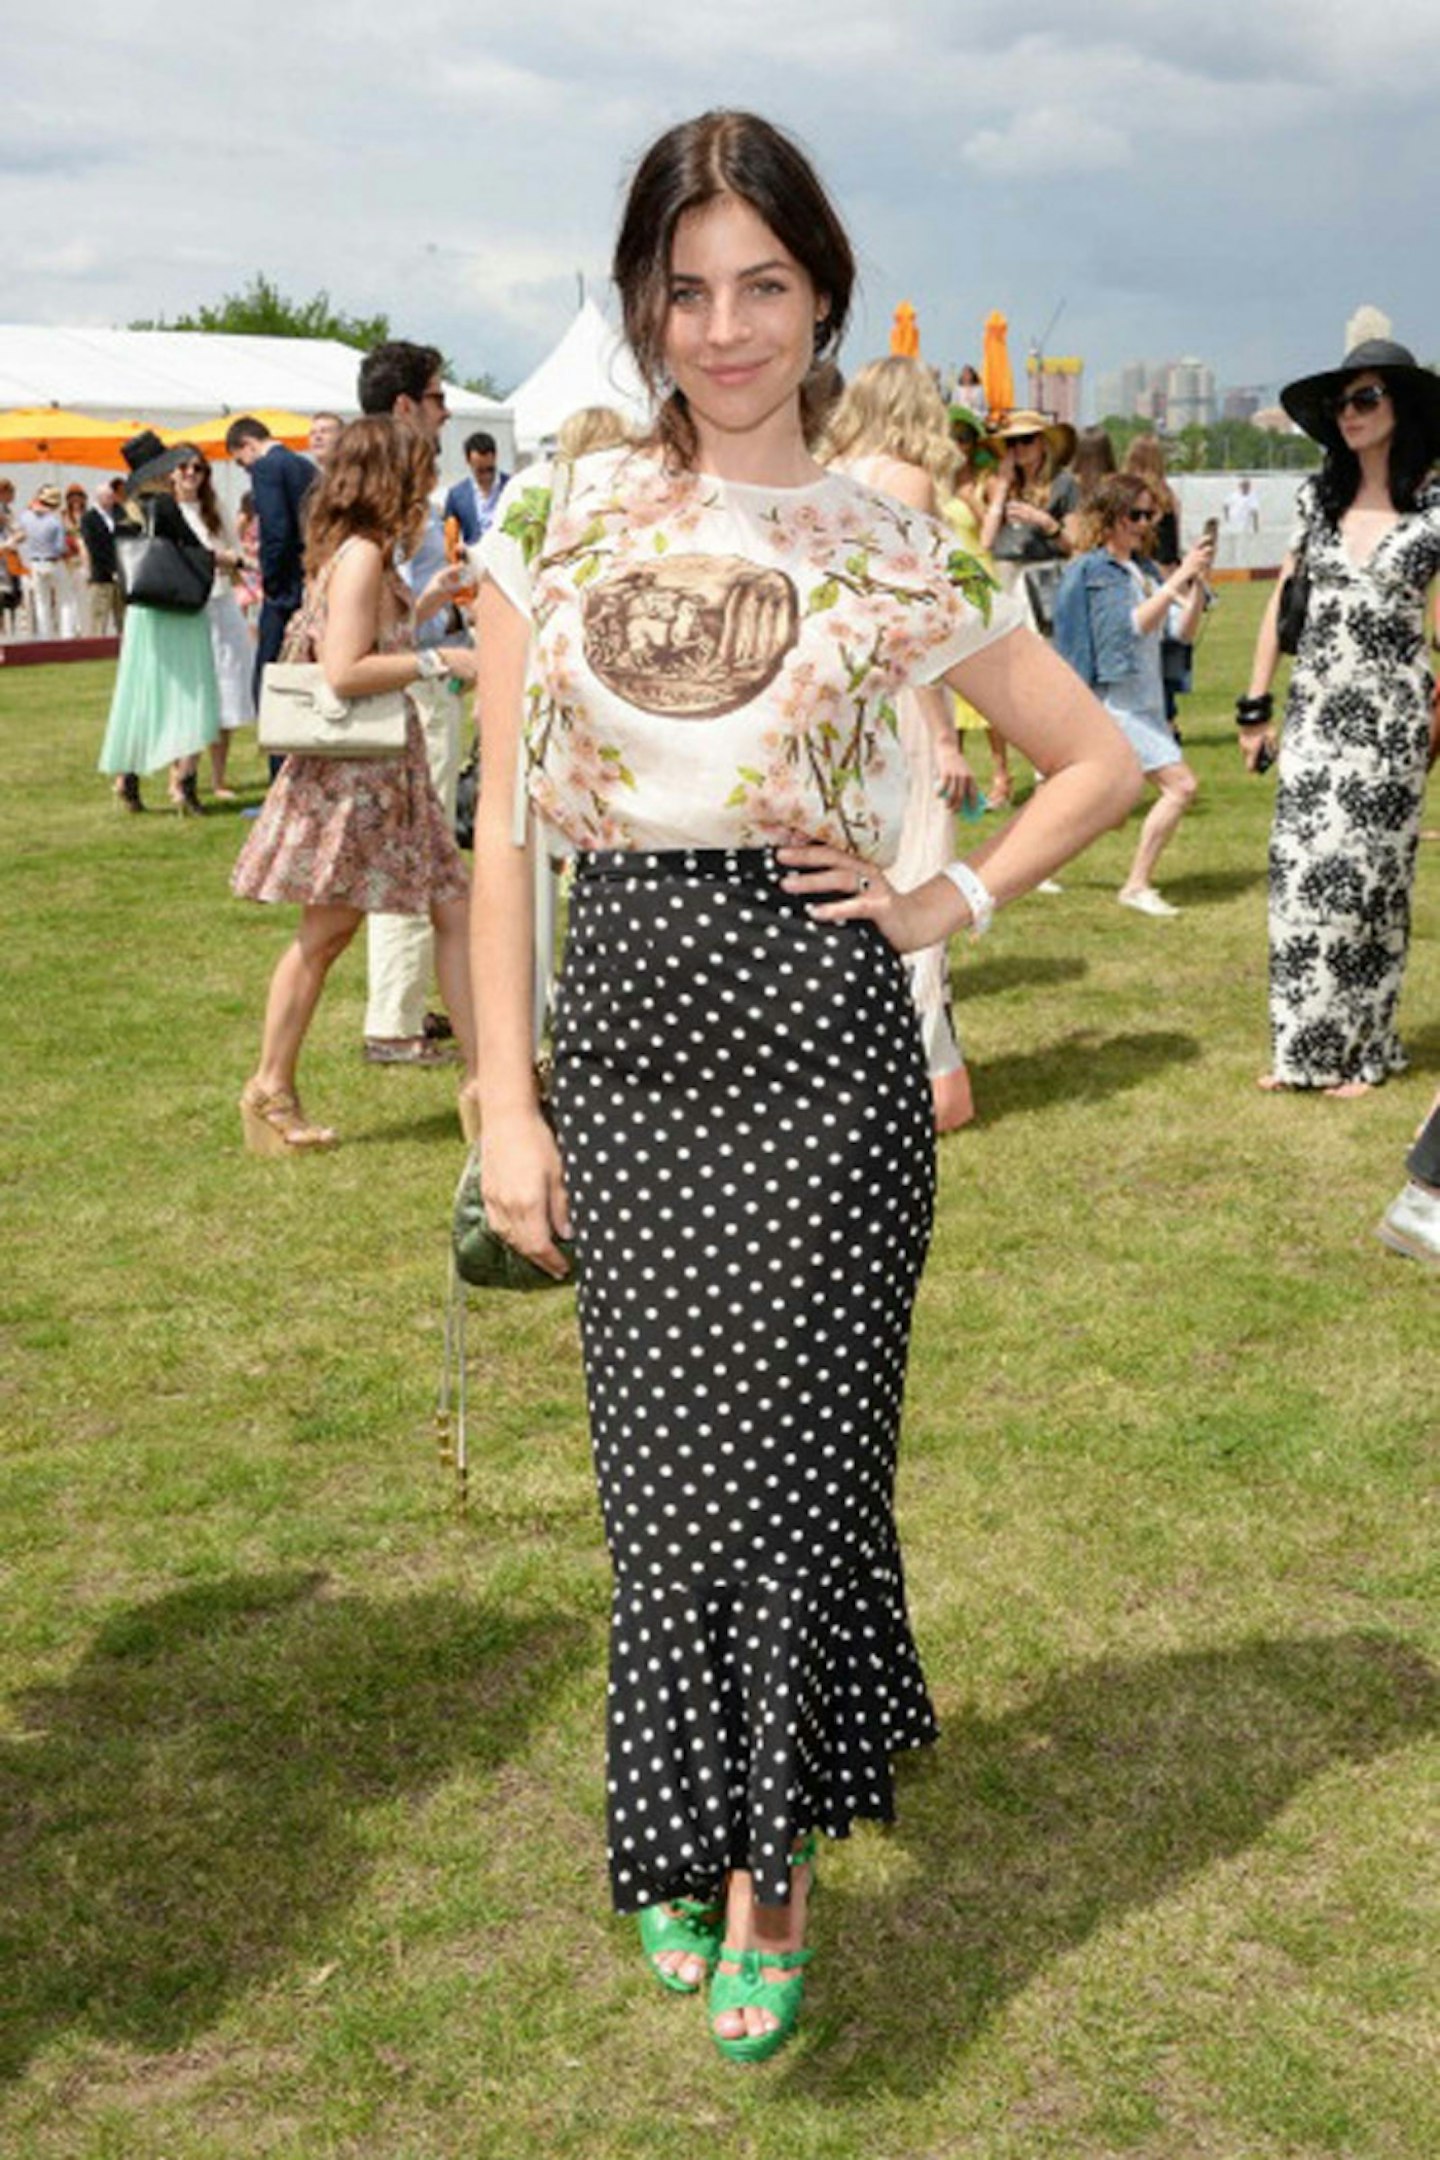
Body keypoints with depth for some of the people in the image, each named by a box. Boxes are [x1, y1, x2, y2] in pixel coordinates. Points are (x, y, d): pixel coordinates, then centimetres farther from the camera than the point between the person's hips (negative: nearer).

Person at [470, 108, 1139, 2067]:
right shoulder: (558, 515, 5)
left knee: (789, 1443, 2)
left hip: (818, 1036, -2)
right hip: (625, 1040, 2)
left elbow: (1104, 761, 10)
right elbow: (504, 828, 4)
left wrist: (949, 905, -2)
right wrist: (505, 1095, -1)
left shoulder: (888, 553, 1)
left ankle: (766, 1863, 22)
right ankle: (688, 1841, 30)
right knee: (662, 1453, 8)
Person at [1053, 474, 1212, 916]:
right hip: (1116, 702, -8)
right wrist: (1179, 577, -24)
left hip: (1145, 702, 8)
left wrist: (1198, 583, -6)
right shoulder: (1093, 570, -10)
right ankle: (1137, 886, -10)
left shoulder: (1146, 568, 11)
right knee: (1181, 785, -15)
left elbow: (1183, 630, 7)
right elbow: (1137, 623, -21)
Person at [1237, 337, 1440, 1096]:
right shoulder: (1316, 497, 6)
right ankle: (1302, 1045, 13)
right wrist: (1256, 707, 8)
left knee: (1366, 878, 1)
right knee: (1299, 870, 1)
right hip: (1313, 711, 3)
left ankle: (1363, 1050, 14)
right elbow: (1281, 603, 10)